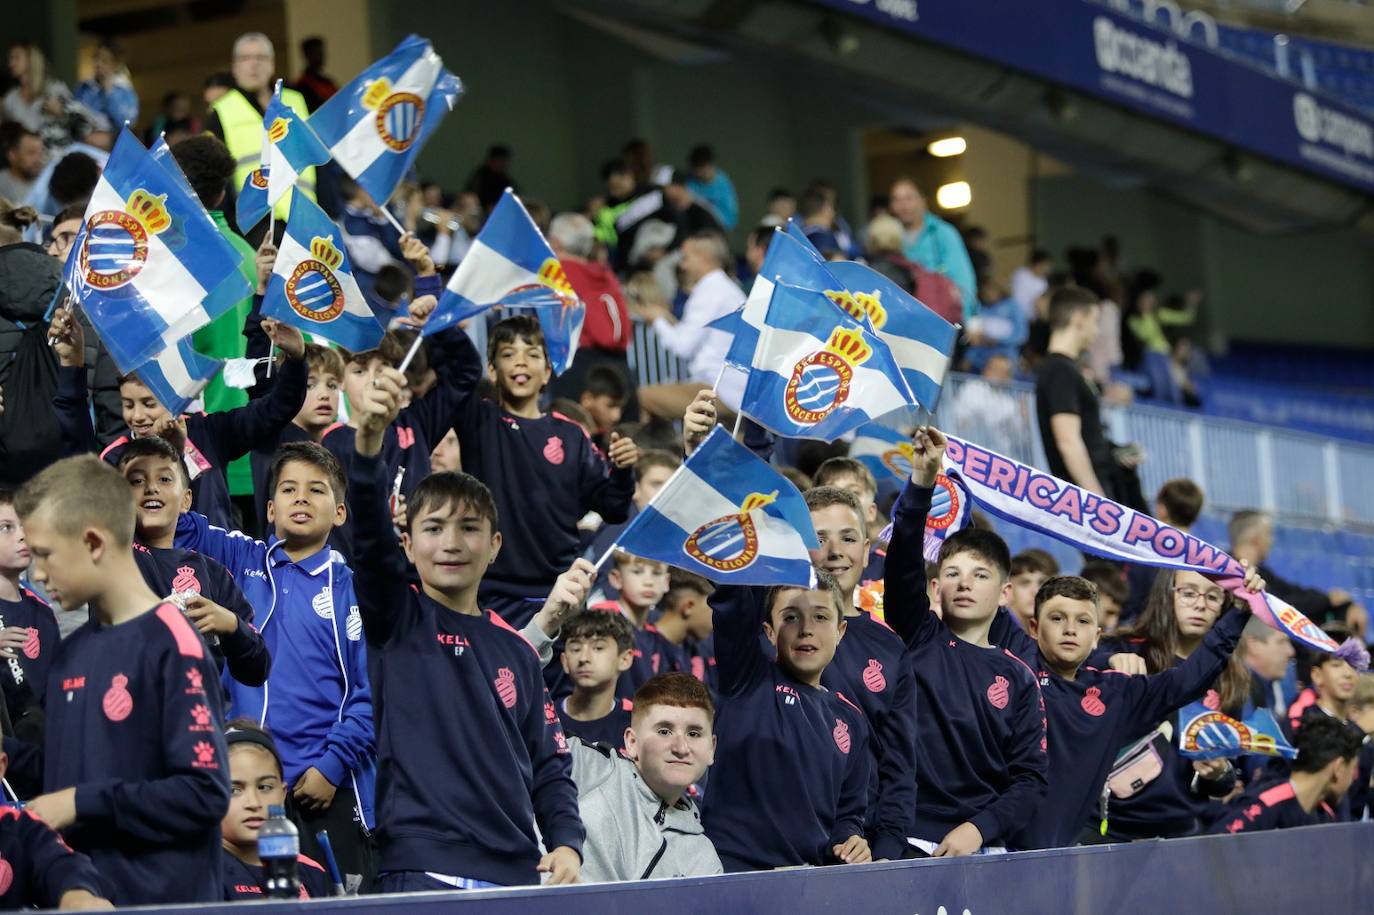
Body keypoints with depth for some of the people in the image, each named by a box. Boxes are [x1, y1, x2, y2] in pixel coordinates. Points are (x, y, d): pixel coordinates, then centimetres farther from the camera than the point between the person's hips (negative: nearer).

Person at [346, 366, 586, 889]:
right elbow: (369, 536, -14)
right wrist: (368, 442, -31)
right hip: (424, 870, -4)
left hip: (518, 873, 4)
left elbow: (549, 767, 16)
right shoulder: (395, 619, 5)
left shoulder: (516, 651, 16)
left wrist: (567, 844, -2)